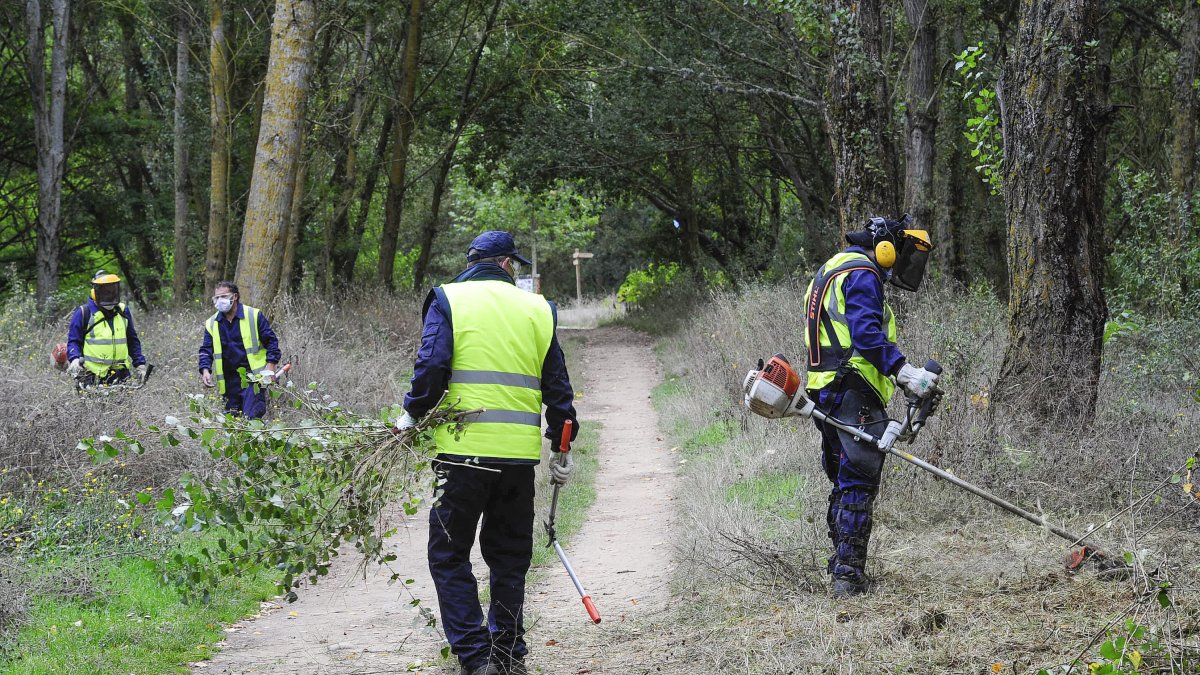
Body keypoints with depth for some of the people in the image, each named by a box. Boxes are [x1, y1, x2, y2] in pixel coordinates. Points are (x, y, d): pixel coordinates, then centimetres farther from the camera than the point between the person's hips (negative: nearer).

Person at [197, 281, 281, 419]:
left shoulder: (254, 316, -3)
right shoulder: (212, 324, 7)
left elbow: (271, 341, 0)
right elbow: (206, 350, 7)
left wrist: (270, 367, -9)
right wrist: (205, 370, -12)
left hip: (253, 375, -4)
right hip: (230, 379, 4)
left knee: (252, 415, -16)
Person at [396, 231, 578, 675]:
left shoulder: (448, 300, 2)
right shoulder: (538, 309, 12)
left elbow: (431, 367, -9)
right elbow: (558, 386, 13)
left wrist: (412, 414, 7)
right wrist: (562, 449, 22)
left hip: (465, 450, -3)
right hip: (521, 454, 3)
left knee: (450, 555, 4)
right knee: (509, 556, 16)